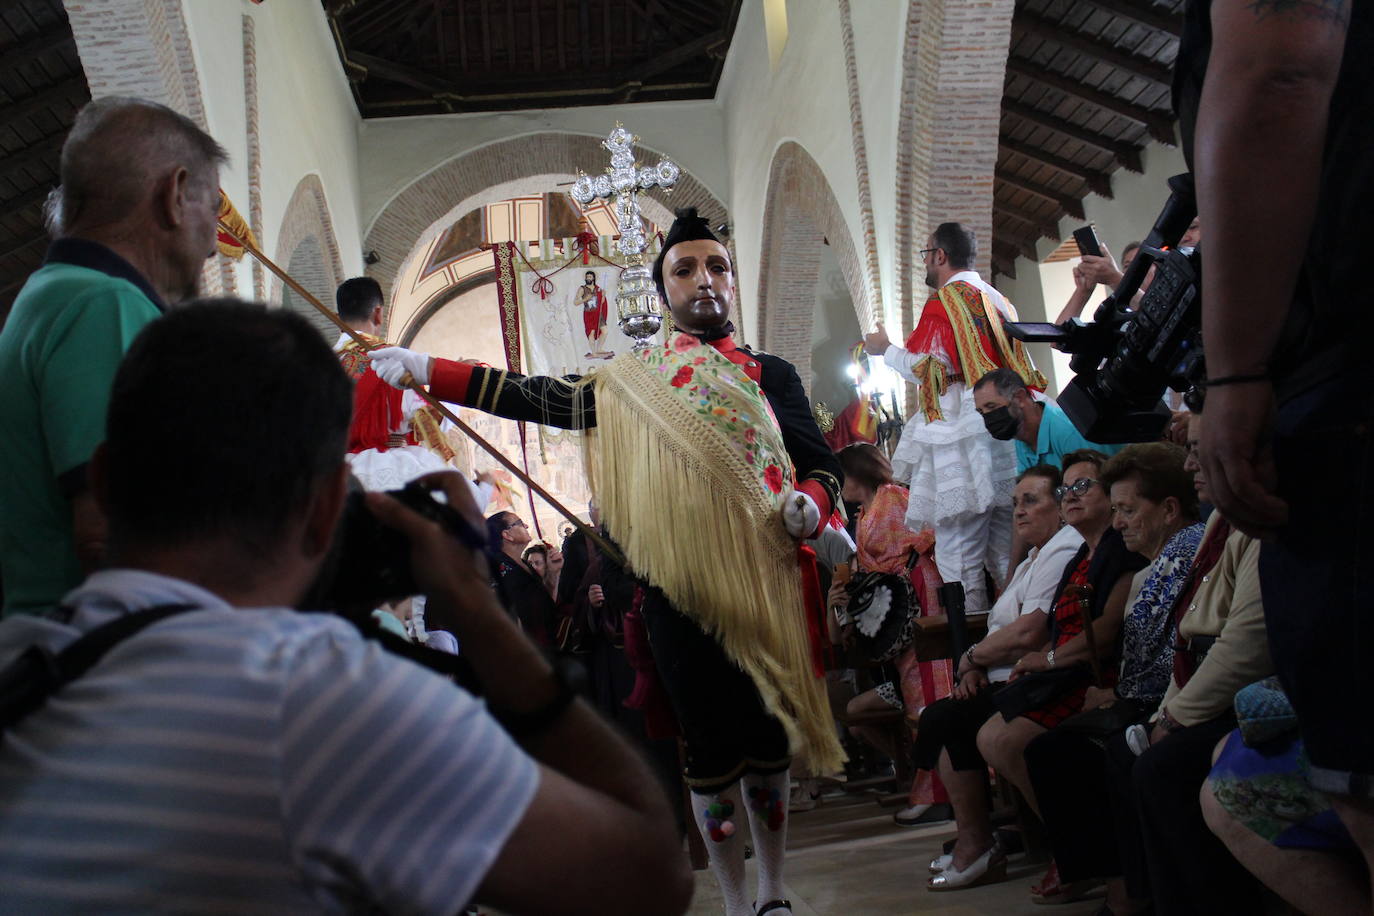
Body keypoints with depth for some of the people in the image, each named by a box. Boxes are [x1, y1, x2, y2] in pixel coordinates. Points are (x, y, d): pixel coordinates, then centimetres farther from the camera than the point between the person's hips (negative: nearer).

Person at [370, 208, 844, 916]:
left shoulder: (771, 374, 9)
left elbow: (822, 464, 7)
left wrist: (809, 504, -16)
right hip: (678, 590, 0)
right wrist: (426, 368, 7)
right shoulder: (632, 380, 9)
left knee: (768, 738, 9)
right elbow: (536, 397, 9)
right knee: (710, 750, 5)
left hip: (764, 584, 1)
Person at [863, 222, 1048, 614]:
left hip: (962, 441, -8)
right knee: (1006, 552, 11)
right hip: (1007, 435, 8)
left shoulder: (944, 300, -6)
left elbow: (925, 368, -10)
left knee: (958, 553, -6)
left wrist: (885, 349, 6)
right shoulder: (998, 300, 18)